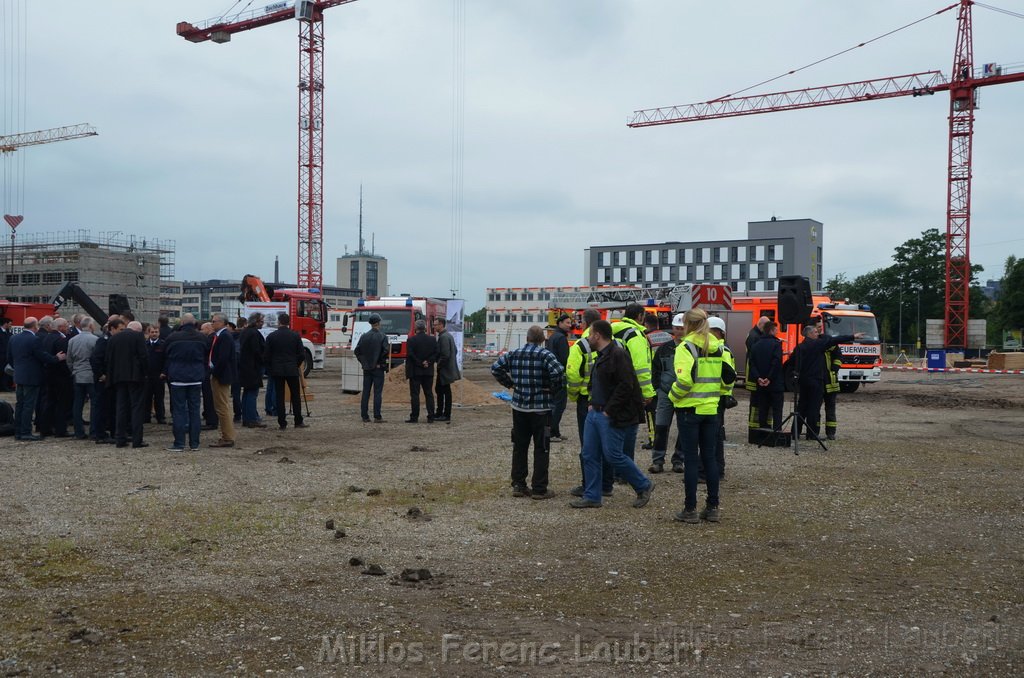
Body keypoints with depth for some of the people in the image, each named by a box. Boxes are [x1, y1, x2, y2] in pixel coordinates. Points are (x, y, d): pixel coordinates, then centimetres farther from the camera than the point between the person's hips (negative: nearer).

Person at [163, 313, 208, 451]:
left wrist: (166, 375, 19)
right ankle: (194, 443, 7)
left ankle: (179, 443, -1)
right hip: (196, 378, 2)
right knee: (194, 410, 6)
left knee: (178, 410, 1)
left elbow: (166, 358, 6)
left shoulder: (173, 337, -5)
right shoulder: (202, 338, 2)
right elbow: (206, 359, 11)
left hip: (177, 378, -2)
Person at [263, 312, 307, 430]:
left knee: (279, 397, 4)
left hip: (277, 370, 0)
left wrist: (270, 369, 12)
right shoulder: (295, 335, -3)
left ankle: (282, 423, 2)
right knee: (296, 396, 8)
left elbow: (266, 356, -1)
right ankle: (298, 421, 10)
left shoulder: (271, 336, -3)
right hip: (292, 370, 0)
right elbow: (301, 355, -1)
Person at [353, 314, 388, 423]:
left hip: (366, 368, 4)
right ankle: (377, 416, -4)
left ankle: (364, 415, 9)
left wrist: (363, 361, 10)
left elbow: (357, 351, 2)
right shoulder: (382, 337, -9)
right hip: (378, 368, -4)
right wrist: (381, 362, -3)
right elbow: (386, 351, -18)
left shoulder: (364, 336, 3)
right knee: (378, 392, -2)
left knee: (365, 392, 8)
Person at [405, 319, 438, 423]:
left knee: (415, 395, 0)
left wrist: (420, 363, -6)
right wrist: (427, 362, -3)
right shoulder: (432, 339, 3)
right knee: (429, 394, 7)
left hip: (415, 371, -3)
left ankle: (414, 417, -1)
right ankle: (430, 417, 5)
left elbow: (410, 355, -13)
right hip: (429, 371, 4)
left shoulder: (411, 340, -8)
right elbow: (436, 354, 0)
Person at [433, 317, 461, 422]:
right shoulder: (448, 335, 13)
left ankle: (446, 415, 4)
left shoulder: (444, 337, -18)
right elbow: (455, 350, 20)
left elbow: (445, 355, -25)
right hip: (448, 368, 10)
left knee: (446, 391, -2)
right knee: (439, 390, 15)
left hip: (445, 370, -10)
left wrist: (439, 365, -14)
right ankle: (439, 413, 21)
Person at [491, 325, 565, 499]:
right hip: (541, 408, -4)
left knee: (519, 447, 14)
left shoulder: (513, 354, 2)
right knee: (541, 449, 3)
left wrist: (509, 384, 8)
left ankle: (518, 485, 18)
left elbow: (495, 368, 3)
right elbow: (558, 372, -27)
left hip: (519, 407, 4)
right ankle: (539, 489, 5)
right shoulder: (545, 355, -12)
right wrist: (554, 389, -10)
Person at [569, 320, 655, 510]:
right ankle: (592, 497, 15)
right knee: (589, 455, 8)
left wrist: (609, 411, -20)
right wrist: (593, 403, 14)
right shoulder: (601, 356, 17)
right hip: (595, 413, 10)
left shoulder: (618, 355, -16)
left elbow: (625, 387, -22)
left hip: (612, 417, -10)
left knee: (613, 455, -6)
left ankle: (643, 486, 12)